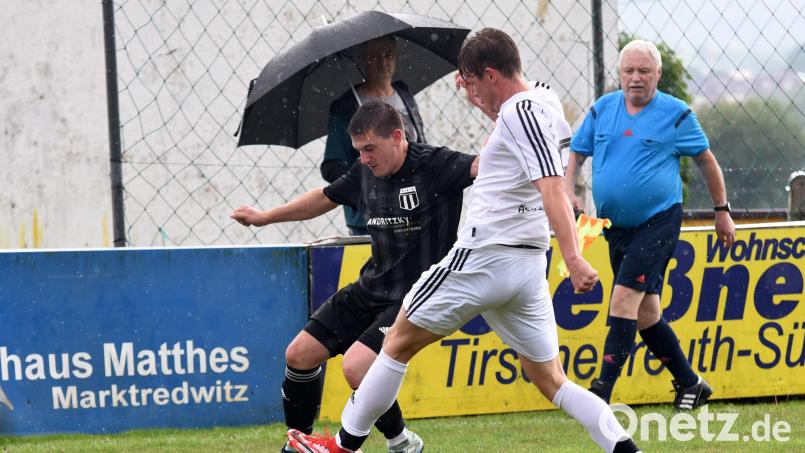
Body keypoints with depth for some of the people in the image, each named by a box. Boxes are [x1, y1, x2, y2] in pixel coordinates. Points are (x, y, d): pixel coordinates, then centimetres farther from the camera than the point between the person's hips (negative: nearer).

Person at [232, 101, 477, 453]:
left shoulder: (435, 166, -18)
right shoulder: (365, 174, 4)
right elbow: (323, 199, 22)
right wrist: (264, 217, 30)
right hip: (369, 290, 8)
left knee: (356, 366, -26)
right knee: (299, 355, 8)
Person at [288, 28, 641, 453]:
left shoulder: (520, 111, -14)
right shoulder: (543, 105, 13)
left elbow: (552, 189, -24)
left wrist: (573, 259, -32)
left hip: (482, 259, -8)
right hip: (527, 265, 8)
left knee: (400, 340, 8)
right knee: (550, 379, 10)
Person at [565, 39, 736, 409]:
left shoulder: (675, 114, -4)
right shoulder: (601, 110, 7)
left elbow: (705, 160, 7)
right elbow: (576, 153, 16)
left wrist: (722, 211, 11)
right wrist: (566, 189, -2)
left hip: (658, 222, -6)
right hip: (616, 227, 6)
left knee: (624, 300, -18)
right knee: (645, 314, 10)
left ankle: (603, 390, -21)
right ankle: (690, 385, 25)